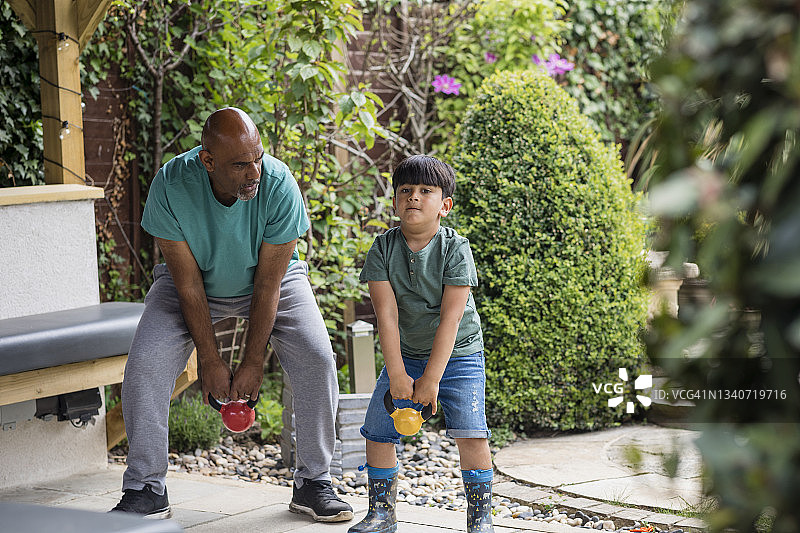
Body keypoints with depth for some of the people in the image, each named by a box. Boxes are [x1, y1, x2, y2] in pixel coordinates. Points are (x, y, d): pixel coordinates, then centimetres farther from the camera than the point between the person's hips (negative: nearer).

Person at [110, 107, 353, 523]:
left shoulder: (278, 185, -31)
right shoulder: (171, 186, -31)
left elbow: (268, 286, -24)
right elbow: (188, 283, -22)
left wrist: (253, 363, -21)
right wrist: (210, 361, -20)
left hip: (271, 281, 0)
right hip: (195, 283, 0)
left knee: (316, 359, -20)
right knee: (145, 361, -20)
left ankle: (313, 482, -3)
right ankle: (146, 491, -5)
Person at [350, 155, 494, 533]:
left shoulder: (455, 250, -16)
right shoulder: (383, 249, -8)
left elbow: (450, 318, -19)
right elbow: (387, 314, -13)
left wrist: (431, 379, -23)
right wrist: (397, 375, -20)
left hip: (456, 354, -3)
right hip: (404, 354, 3)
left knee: (470, 432, -16)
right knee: (377, 431, 0)